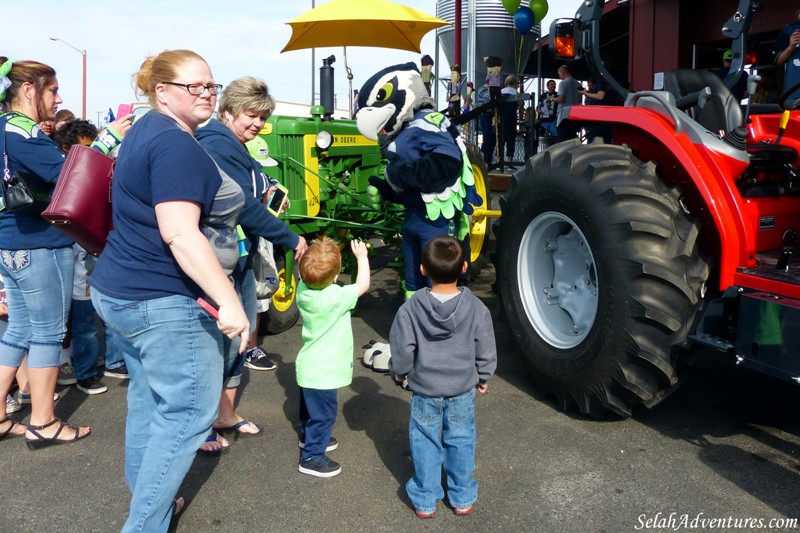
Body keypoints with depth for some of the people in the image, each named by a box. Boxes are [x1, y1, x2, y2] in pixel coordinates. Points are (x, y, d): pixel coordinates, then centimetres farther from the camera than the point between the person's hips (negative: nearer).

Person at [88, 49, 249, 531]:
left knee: (149, 398, 21)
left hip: (121, 291, 11)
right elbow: (180, 233, -28)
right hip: (163, 302, -11)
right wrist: (228, 301, -32)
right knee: (189, 411, -2)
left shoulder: (146, 131, 13)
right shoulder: (177, 145, -19)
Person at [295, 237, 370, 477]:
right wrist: (362, 256, -5)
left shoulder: (303, 289, -10)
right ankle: (311, 457, 15)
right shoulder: (335, 297, -29)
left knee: (310, 406, 28)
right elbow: (362, 286, -14)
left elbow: (307, 274, 15)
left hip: (308, 365, 8)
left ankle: (309, 437, 49)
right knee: (323, 413, 6)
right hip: (323, 371, -8)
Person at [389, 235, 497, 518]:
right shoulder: (476, 309, -15)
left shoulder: (410, 309, -18)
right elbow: (486, 351, -5)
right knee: (460, 442, 18)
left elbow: (402, 351, -10)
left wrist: (400, 372, 11)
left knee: (425, 443, 16)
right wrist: (483, 377, 13)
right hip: (463, 389, 1)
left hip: (425, 390, -1)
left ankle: (425, 500, 28)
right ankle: (462, 498, 32)